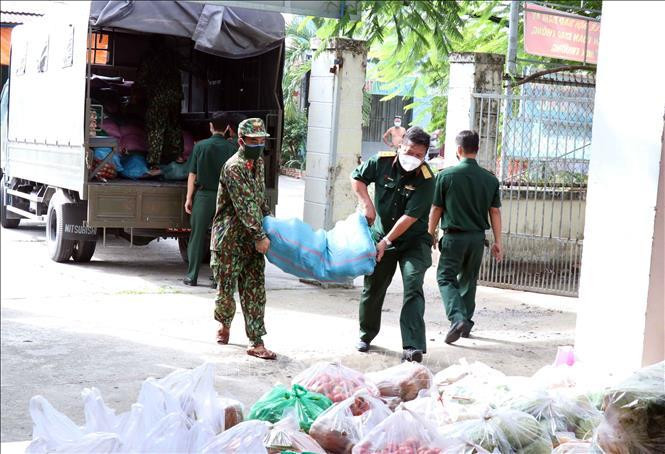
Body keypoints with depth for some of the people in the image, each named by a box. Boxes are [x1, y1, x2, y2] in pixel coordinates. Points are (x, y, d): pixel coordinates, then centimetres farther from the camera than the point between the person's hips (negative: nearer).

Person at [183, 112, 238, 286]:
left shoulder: (200, 146, -2)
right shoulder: (231, 149, -2)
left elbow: (192, 175, 0)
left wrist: (189, 198, 6)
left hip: (203, 195, 0)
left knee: (197, 237, 7)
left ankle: (191, 276, 9)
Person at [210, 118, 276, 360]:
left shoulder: (258, 161, 10)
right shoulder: (234, 167, -17)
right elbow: (245, 205, -21)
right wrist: (260, 236, -22)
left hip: (252, 238, 7)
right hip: (230, 238, -7)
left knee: (255, 289, 2)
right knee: (226, 287, 6)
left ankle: (256, 342, 3)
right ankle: (224, 324, 34)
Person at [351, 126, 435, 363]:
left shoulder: (425, 179, -20)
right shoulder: (382, 162, -10)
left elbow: (410, 217, -23)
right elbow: (357, 178, 7)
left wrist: (386, 242, -22)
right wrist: (367, 204, -8)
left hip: (413, 240, -3)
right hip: (380, 235, 4)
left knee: (413, 288, -18)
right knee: (372, 288, 13)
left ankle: (413, 347, -22)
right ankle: (366, 335, 36)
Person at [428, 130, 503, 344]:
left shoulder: (446, 175, -8)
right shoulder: (490, 179, 1)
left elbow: (436, 209, -3)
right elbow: (495, 212, 3)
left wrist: (431, 234, 10)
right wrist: (498, 242, 8)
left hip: (454, 236, -4)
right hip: (477, 238, 4)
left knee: (446, 278, 5)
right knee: (468, 280, 18)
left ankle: (457, 318, -16)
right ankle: (466, 322, 23)